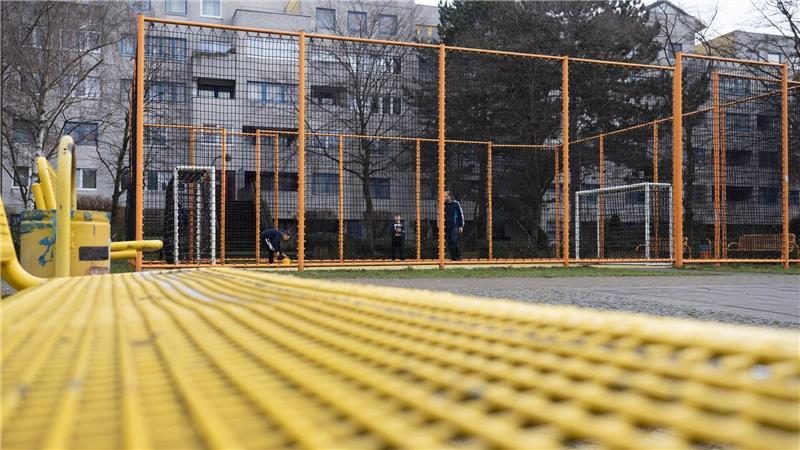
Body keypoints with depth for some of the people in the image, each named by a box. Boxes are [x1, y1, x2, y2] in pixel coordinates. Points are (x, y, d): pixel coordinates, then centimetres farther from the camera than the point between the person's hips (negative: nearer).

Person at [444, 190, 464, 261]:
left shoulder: (456, 204, 1)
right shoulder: (443, 205, 10)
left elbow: (461, 215, 4)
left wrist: (461, 226, 0)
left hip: (455, 226, -4)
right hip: (446, 227, 4)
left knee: (454, 240, -16)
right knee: (449, 243, 3)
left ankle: (458, 256, -5)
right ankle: (453, 257, 11)